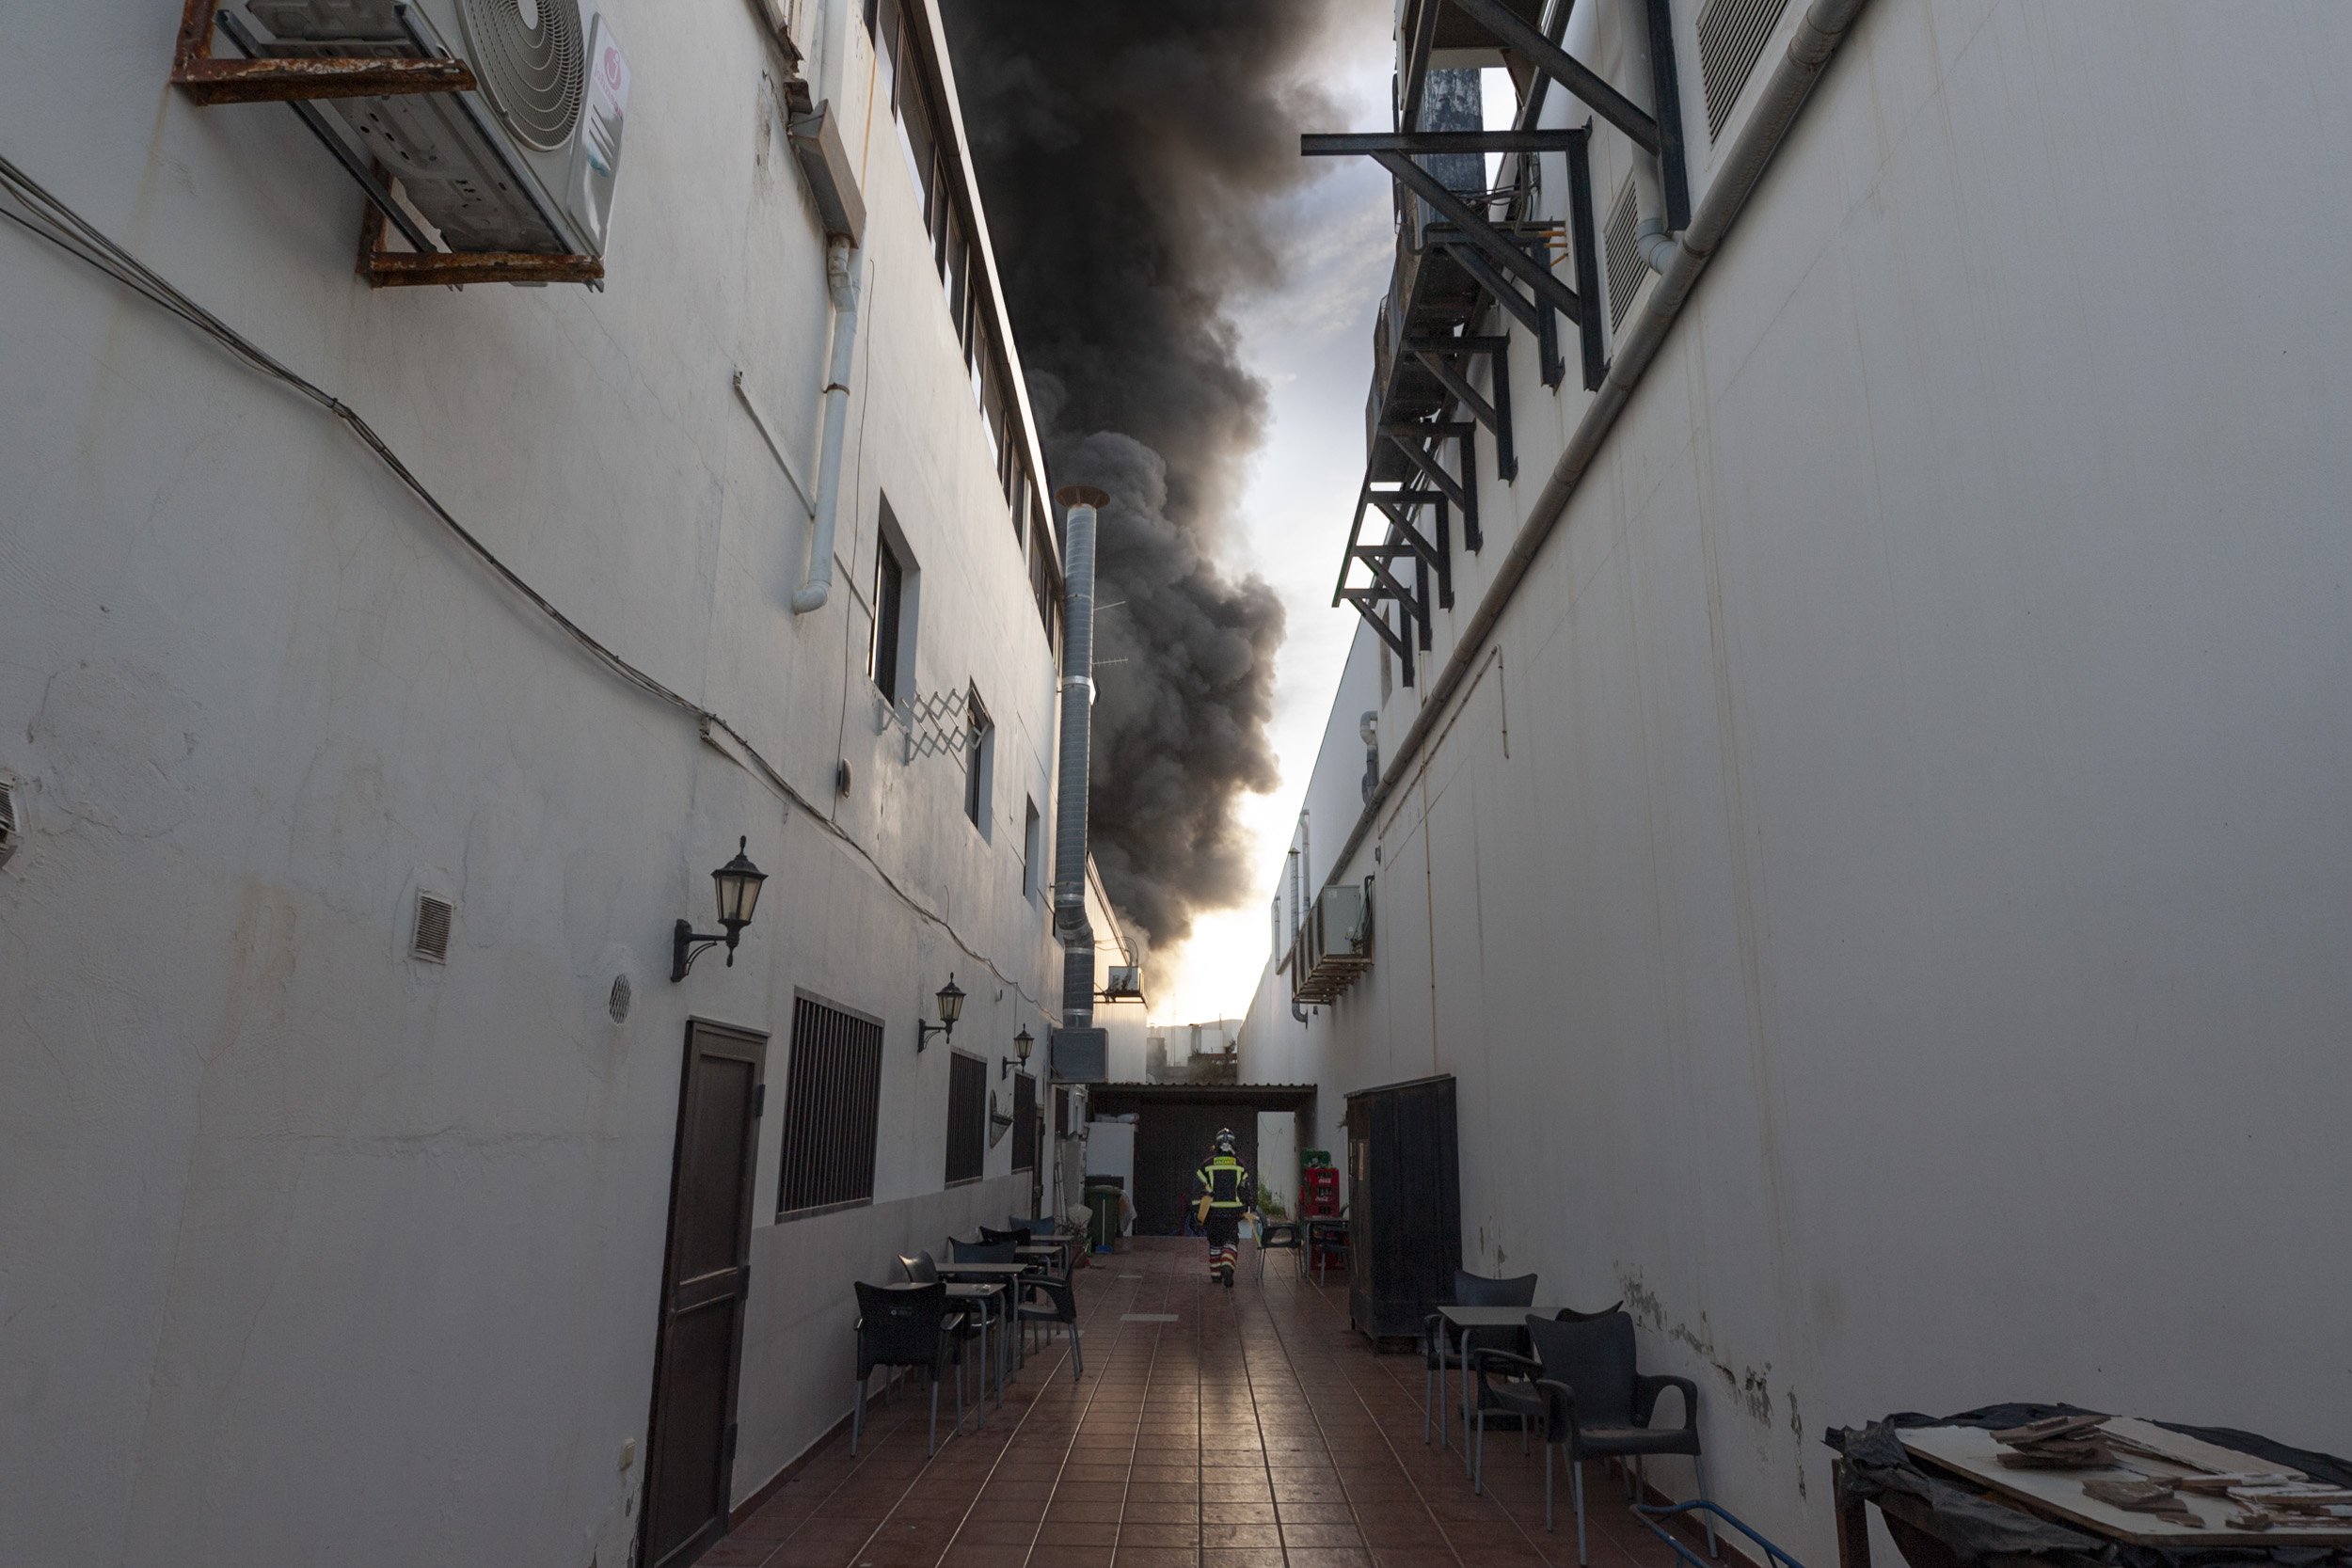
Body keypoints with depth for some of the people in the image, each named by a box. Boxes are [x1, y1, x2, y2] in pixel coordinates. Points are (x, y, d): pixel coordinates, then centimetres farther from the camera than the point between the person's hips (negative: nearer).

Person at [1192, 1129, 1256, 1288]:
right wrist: (1248, 1208, 15)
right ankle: (1227, 1267, -21)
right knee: (1231, 1241, 4)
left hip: (1213, 1211, 1)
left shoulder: (1207, 1164, 0)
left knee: (1215, 1243, 16)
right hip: (1233, 1211, -1)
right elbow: (1248, 1188, 3)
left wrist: (1198, 1211, 2)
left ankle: (1215, 1275, 22)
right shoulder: (1240, 1164, 1)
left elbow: (1198, 1188, -2)